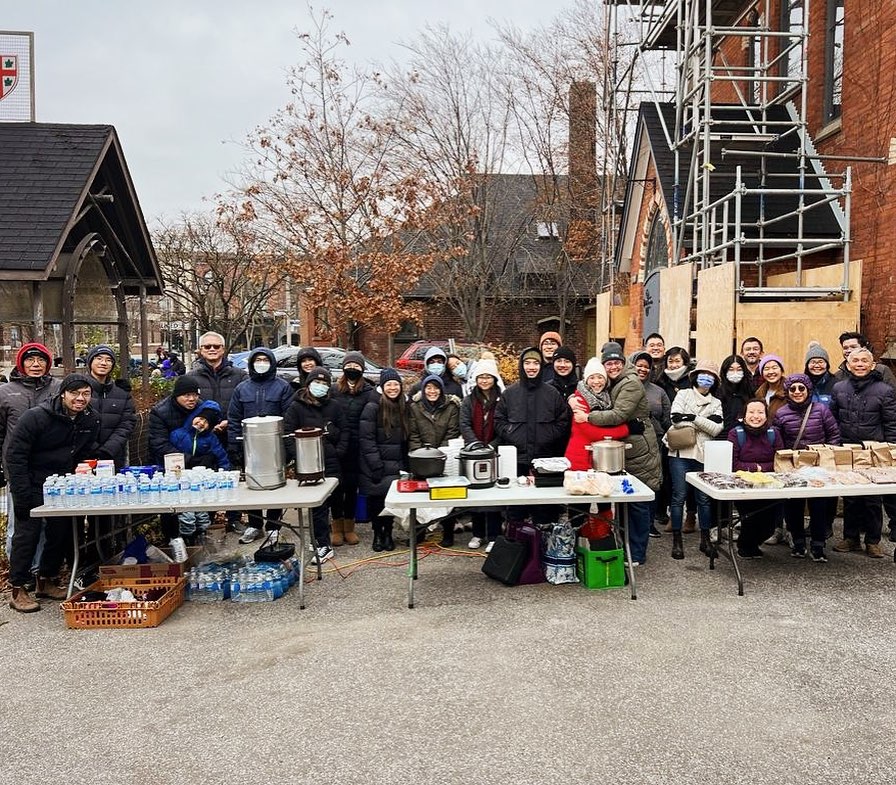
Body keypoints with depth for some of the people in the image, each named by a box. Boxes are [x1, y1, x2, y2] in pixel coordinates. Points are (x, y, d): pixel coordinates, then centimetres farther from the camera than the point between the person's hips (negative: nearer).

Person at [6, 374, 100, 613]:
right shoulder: (35, 417, -19)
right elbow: (15, 455, -17)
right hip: (32, 484, -5)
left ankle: (47, 581, 25)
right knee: (28, 533, -6)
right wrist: (23, 494, -19)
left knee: (61, 533, 8)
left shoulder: (91, 420, -3)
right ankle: (18, 590, 5)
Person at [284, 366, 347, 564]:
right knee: (317, 503, 0)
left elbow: (344, 431, 12)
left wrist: (339, 452, -1)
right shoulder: (297, 407, 1)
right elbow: (287, 434, -3)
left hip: (331, 462, 2)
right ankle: (323, 545, 8)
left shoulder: (334, 406, 9)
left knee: (326, 501, 3)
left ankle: (319, 538, 15)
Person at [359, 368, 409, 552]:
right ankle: (377, 534, 21)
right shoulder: (372, 407, -9)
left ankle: (388, 533, 20)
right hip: (375, 466, -4)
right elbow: (366, 439, -13)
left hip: (396, 467, 4)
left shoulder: (404, 407, 8)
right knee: (375, 500, 5)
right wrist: (377, 466, -17)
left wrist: (405, 464, 7)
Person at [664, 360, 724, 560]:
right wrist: (705, 423, -6)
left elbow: (716, 430, 0)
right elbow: (676, 419, -10)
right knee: (679, 496, -2)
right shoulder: (683, 394, 8)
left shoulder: (716, 403, 16)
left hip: (703, 455, 3)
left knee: (704, 498, 5)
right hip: (680, 453, -3)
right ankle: (677, 540, 6)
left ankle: (705, 539, 18)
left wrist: (694, 418, -10)